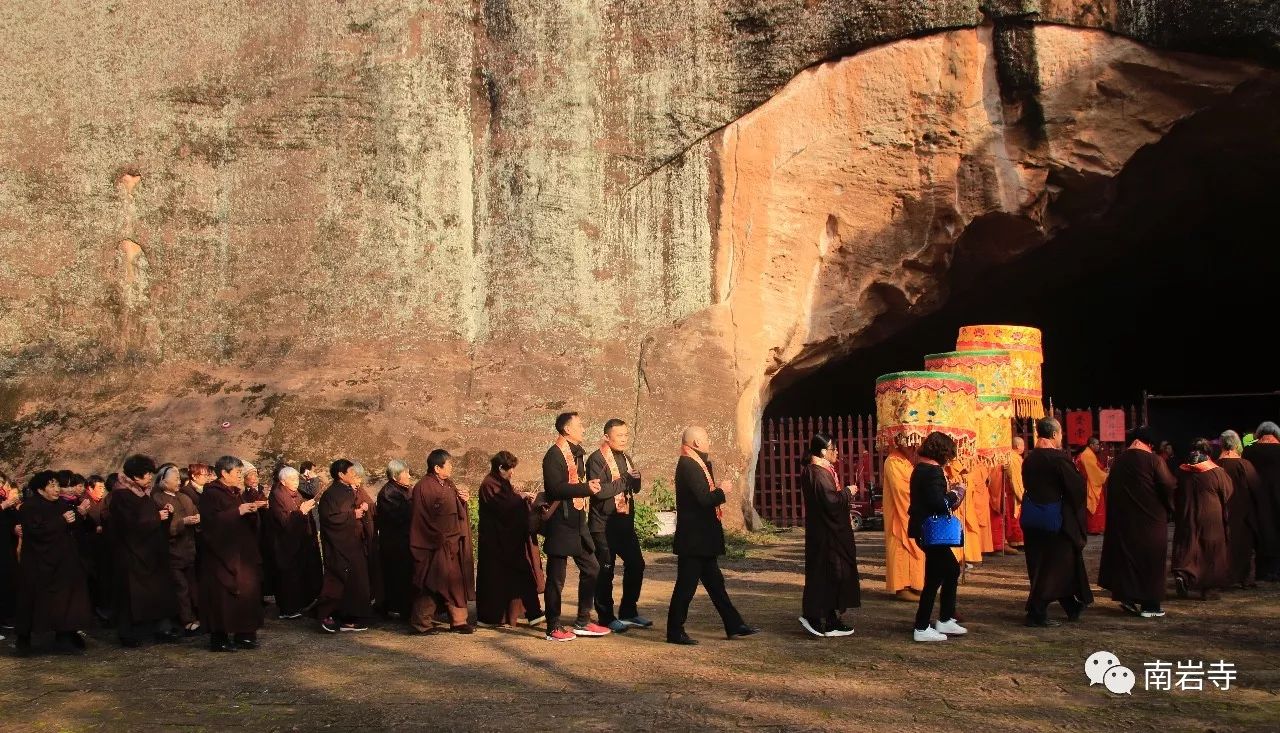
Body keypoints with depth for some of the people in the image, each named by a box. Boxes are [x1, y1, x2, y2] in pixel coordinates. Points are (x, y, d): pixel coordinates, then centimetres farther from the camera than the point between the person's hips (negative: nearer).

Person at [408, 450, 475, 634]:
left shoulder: (449, 485, 12)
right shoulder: (424, 487, -14)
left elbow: (457, 510, 22)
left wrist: (464, 500, 1)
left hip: (453, 543, 8)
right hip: (434, 546, -8)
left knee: (456, 582, 10)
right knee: (430, 585, 0)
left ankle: (458, 621, 17)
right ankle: (422, 623, 11)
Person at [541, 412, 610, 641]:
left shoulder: (576, 453, 16)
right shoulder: (554, 455, -13)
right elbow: (555, 488, -22)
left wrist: (589, 486, 6)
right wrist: (586, 488, -23)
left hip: (577, 521, 9)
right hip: (560, 523, -9)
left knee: (591, 568, 11)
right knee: (556, 577, -1)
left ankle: (583, 622, 21)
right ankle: (553, 628, 8)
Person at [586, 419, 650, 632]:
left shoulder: (625, 458, 15)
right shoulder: (597, 460, -11)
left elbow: (635, 489, 21)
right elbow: (600, 490, -23)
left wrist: (636, 479, -2)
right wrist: (624, 481, -15)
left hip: (625, 522, 8)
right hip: (604, 525, -8)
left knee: (636, 564, 9)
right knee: (605, 571, -2)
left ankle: (628, 611, 22)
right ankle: (607, 617, 8)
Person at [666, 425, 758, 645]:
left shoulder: (695, 463, 14)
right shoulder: (688, 465, -18)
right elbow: (704, 498, -25)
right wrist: (722, 490, -10)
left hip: (702, 537, 11)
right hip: (693, 538, -11)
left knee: (714, 581, 15)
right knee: (686, 584, -2)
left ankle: (734, 625, 22)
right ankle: (675, 632, 7)